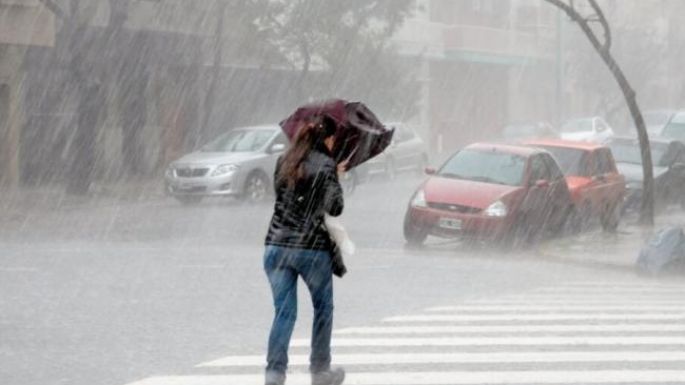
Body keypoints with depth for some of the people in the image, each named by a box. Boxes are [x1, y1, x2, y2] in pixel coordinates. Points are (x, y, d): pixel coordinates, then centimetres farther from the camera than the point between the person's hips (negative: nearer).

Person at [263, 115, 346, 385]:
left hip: (276, 246, 4)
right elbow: (335, 209, -7)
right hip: (312, 248, -4)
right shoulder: (326, 165, -8)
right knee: (323, 309, 16)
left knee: (284, 312, 4)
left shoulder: (284, 162, 9)